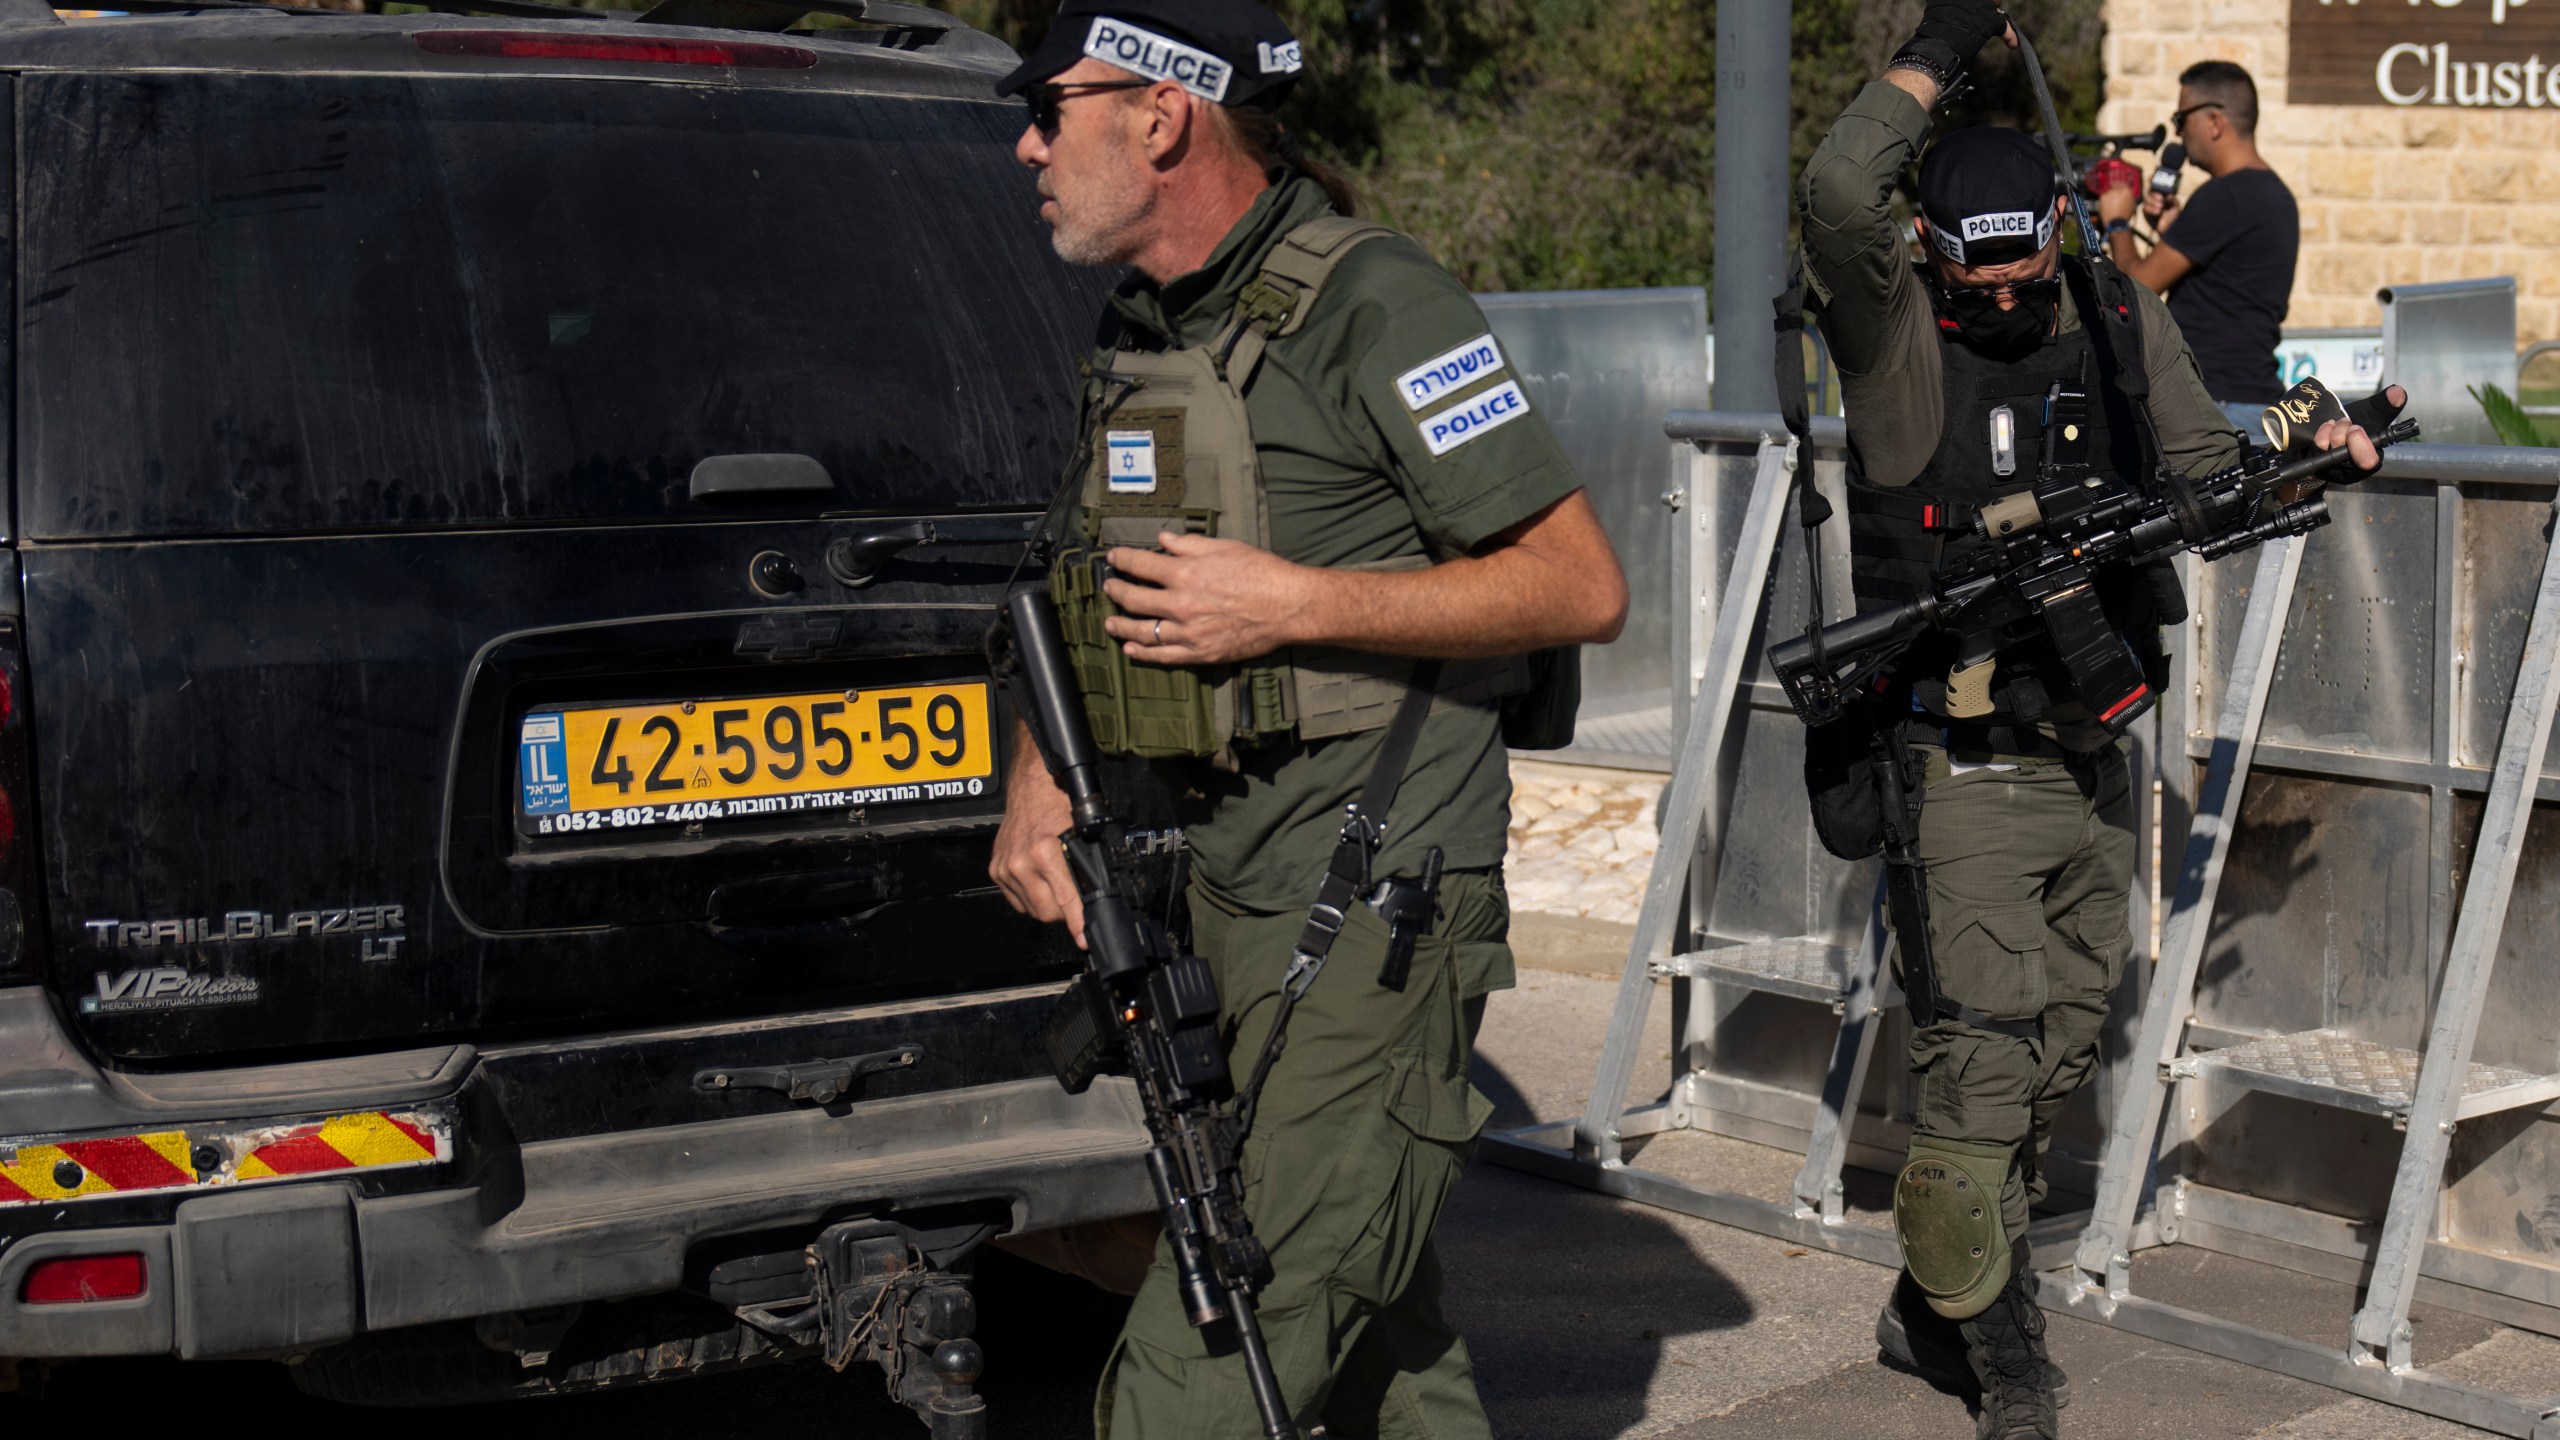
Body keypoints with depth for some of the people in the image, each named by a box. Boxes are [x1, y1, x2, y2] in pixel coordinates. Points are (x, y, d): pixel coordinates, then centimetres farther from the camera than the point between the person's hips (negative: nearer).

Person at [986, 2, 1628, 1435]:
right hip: (1218, 899, 9)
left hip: (1370, 907, -9)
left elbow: (1583, 586, -15)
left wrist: (1296, 604, -19)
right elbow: (1097, 602, 26)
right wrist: (1040, 778, 8)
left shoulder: (1371, 302, -12)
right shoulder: (1140, 330, 14)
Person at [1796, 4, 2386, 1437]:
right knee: (1981, 1061, -10)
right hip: (1964, 767, -6)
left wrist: (2305, 462, -2)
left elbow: (2203, 472, 17)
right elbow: (1838, 197, -27)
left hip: (2096, 760, 6)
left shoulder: (2124, 319, 7)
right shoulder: (1896, 331, -8)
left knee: (2060, 1057, 14)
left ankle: (1937, 1312, 31)